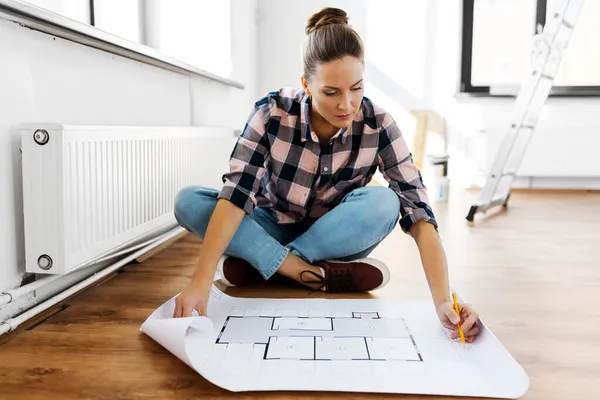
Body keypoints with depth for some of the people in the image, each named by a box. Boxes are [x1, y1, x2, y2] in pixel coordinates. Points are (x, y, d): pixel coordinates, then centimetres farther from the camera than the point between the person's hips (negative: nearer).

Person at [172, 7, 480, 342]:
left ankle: (256, 263, -21)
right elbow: (236, 194, -28)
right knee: (188, 203, -24)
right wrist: (201, 281, -39)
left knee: (383, 203, -33)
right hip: (273, 233, 1)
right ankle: (317, 275, -30)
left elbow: (418, 214, -26)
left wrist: (443, 301, -39)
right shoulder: (273, 113, -22)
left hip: (337, 239, 0)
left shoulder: (378, 126, -21)